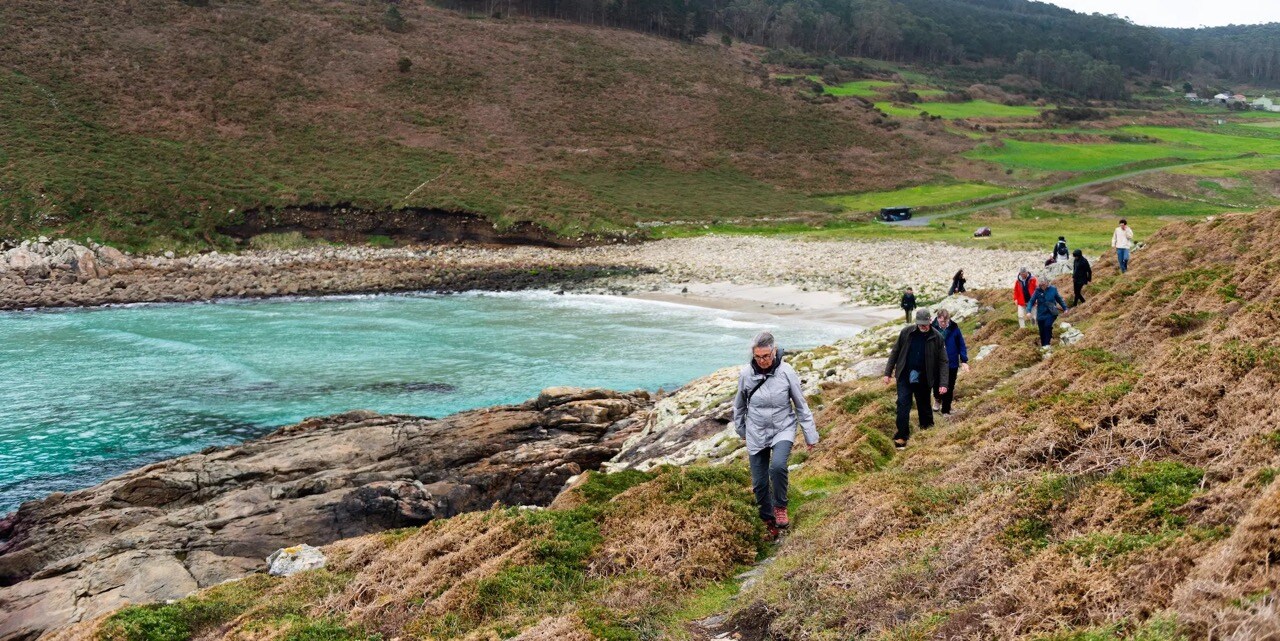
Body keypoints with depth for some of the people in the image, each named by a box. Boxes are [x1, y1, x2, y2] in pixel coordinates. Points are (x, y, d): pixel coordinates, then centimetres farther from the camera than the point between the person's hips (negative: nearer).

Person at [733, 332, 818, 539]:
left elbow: (801, 406, -5)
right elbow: (739, 405, 8)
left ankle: (780, 507, -4)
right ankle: (768, 519, 29)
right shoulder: (746, 374, -10)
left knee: (778, 466, -29)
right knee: (759, 483, 5)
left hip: (783, 430, -2)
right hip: (756, 433, 2)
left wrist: (810, 435, -1)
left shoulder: (786, 373, -15)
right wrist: (740, 429, 18)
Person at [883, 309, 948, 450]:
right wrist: (888, 373, 2)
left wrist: (943, 383, -14)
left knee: (924, 405, 14)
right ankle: (902, 436, -1)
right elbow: (895, 352, 2)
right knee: (903, 404, -6)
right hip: (905, 376, 0)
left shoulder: (937, 337, -10)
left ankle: (927, 427, 37)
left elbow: (943, 361, -8)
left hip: (924, 379, 0)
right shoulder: (906, 332, -8)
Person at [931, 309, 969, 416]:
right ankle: (938, 399, 39)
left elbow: (961, 345, 0)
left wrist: (964, 361, -4)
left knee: (949, 389, 7)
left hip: (952, 364, 0)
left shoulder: (954, 329, -8)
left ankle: (946, 410, 21)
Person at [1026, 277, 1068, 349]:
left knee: (1047, 325, -24)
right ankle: (1043, 345, 25)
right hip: (1041, 314, 2)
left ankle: (1047, 344, -17)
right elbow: (1032, 301, -5)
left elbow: (1059, 299, 9)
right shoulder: (1038, 291, -6)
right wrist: (1028, 311, -18)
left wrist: (1065, 308, 15)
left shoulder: (1053, 289, -4)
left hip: (1050, 313, -2)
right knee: (1042, 330, 6)